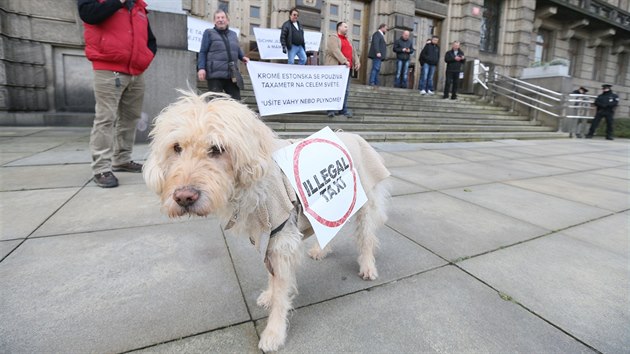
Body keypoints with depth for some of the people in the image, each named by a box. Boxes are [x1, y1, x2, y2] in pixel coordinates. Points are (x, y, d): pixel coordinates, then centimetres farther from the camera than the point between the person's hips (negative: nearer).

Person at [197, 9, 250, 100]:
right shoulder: (209, 33, 9)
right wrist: (201, 68, -9)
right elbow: (203, 52, 3)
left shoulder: (233, 34, 22)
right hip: (215, 74, -4)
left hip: (232, 75, 4)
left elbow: (238, 49, 34)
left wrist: (243, 57, 12)